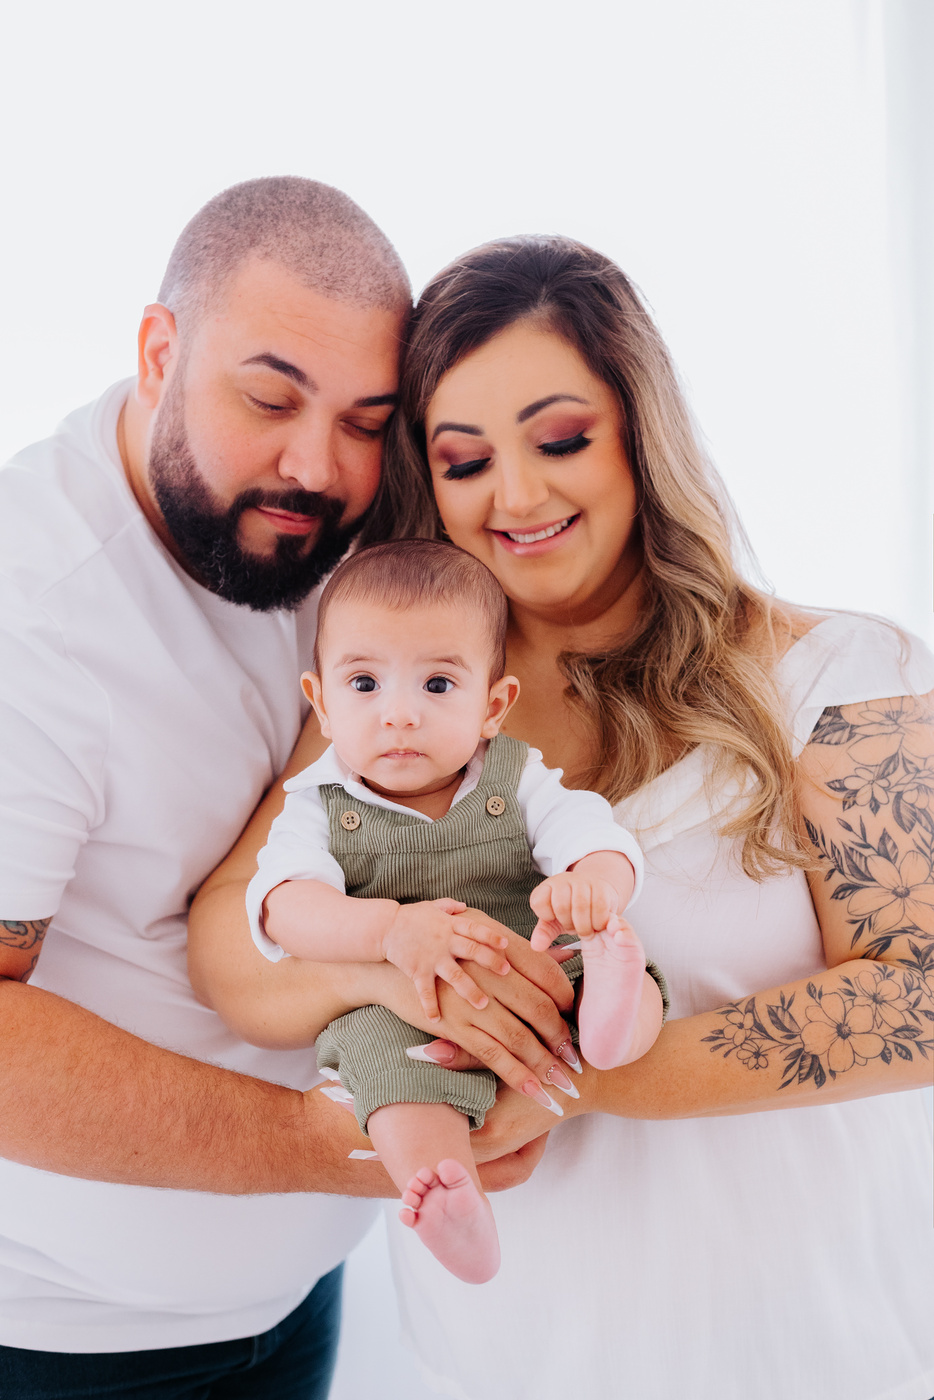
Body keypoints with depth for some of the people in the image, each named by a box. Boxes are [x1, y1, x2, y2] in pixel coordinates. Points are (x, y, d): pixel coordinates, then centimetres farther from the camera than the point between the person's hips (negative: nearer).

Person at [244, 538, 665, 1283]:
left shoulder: (519, 782, 7)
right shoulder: (319, 807, 4)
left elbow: (598, 838, -8)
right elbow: (284, 906, -14)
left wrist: (591, 886, -35)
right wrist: (389, 929, -34)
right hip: (393, 1006, -1)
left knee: (622, 965, -23)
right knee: (377, 1043, -34)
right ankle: (447, 1192, -47)